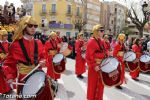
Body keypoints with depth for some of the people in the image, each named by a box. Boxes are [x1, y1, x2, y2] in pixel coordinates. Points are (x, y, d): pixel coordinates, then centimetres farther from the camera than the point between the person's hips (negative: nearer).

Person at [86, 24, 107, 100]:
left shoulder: (101, 41, 9)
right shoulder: (91, 41, -17)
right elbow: (88, 56, -21)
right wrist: (94, 66, -26)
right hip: (95, 67, -8)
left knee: (101, 84, 19)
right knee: (93, 85, 8)